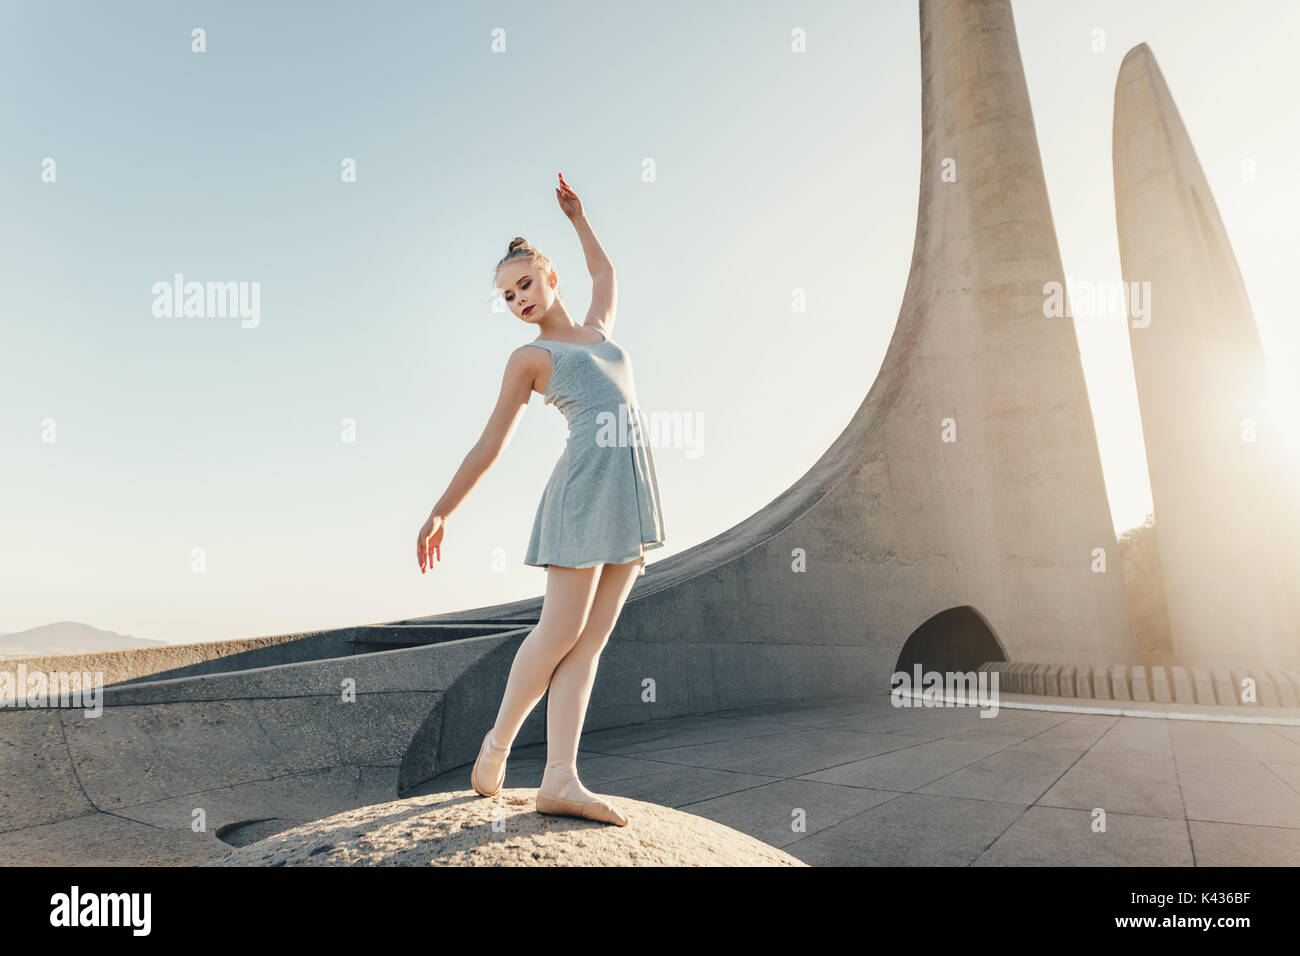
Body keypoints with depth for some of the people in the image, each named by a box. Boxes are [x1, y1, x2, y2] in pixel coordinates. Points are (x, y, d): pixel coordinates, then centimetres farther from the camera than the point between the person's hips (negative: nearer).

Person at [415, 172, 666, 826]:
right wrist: (440, 512, 7)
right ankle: (496, 745, 15)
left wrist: (577, 218, 42)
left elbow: (604, 271, 45)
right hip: (586, 479, -5)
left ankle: (559, 779, 0)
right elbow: (489, 445, 9)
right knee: (561, 631, -7)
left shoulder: (597, 329, 24)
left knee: (589, 639, -1)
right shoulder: (528, 357, 10)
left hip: (634, 488, 5)